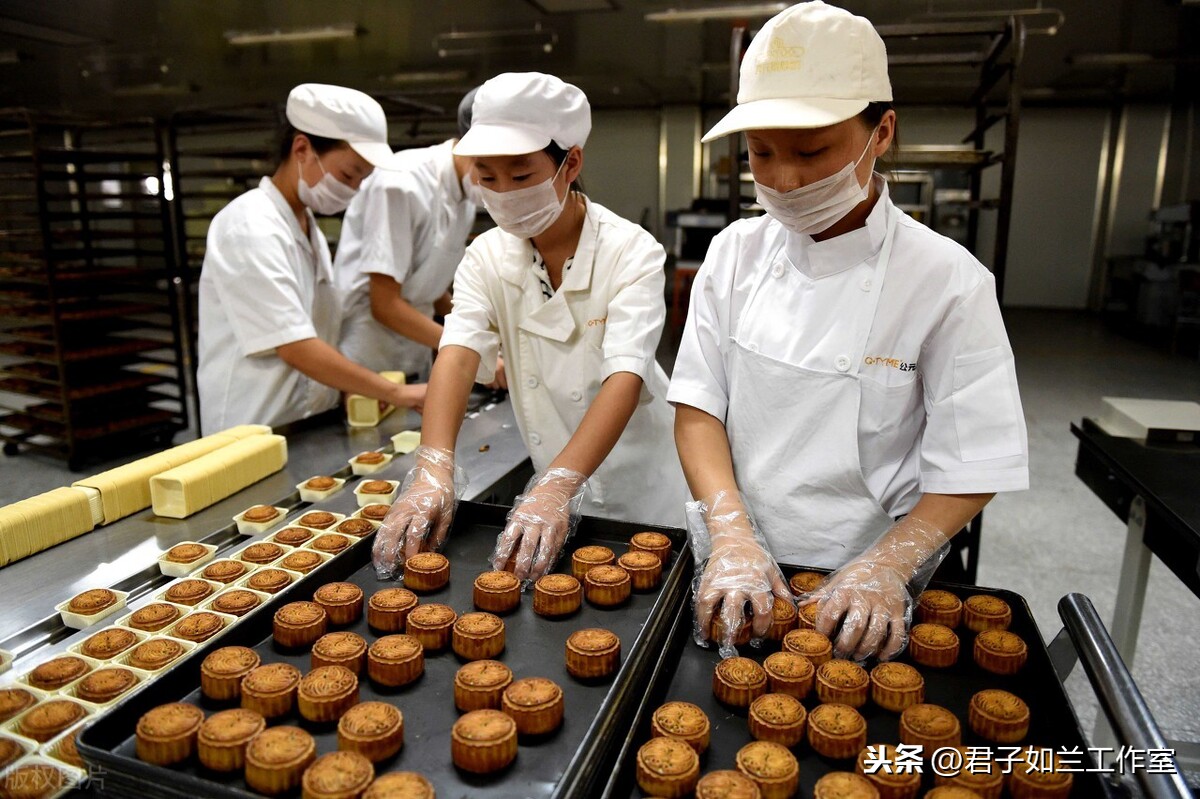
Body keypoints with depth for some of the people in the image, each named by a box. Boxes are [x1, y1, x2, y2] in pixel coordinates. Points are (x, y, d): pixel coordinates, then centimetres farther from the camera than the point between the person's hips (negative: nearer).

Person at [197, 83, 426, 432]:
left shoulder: (308, 226, 9)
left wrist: (366, 392, -2)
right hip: (254, 439, -8)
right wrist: (397, 394, -21)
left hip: (311, 429, 8)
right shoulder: (250, 228, -17)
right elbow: (295, 349, -23)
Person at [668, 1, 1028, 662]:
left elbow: (972, 466, -11)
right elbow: (697, 405, -7)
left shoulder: (947, 279, -14)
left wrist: (885, 568, -24)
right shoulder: (736, 253, -5)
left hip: (860, 598, -2)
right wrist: (731, 533, -20)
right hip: (728, 578, 3)